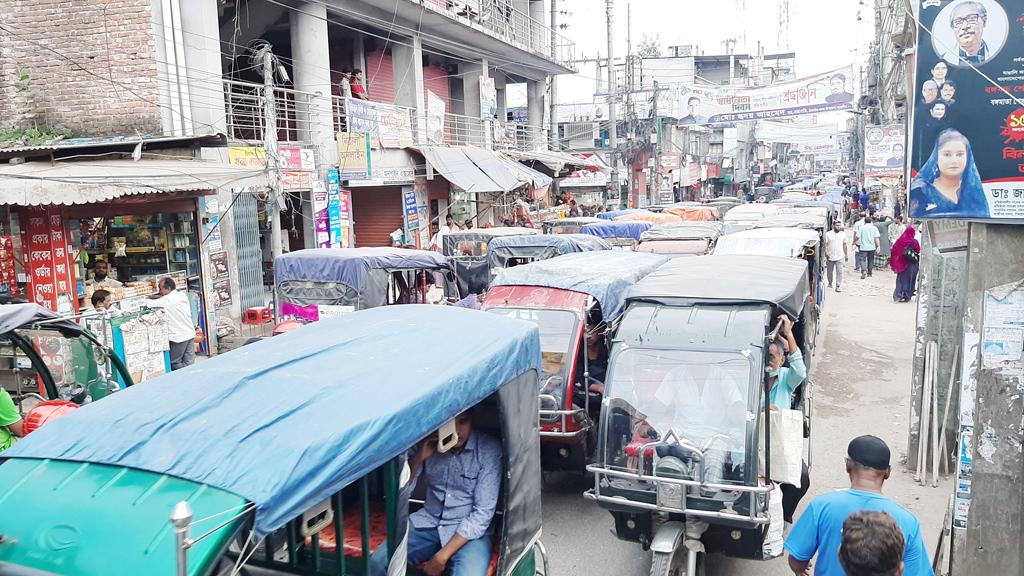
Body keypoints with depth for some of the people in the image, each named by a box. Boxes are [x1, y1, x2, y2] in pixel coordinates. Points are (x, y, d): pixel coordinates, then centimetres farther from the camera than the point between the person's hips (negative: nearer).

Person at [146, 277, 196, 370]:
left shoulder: (166, 300, -15)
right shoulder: (183, 295, 7)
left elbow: (148, 304, -10)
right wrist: (160, 297, 13)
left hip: (179, 337, -7)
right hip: (191, 334, 7)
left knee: (174, 362, 6)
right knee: (189, 363, 9)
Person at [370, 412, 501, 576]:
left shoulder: (489, 449, -15)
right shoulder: (429, 444, -4)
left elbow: (483, 512, -16)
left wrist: (442, 557, -19)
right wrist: (418, 458, -20)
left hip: (470, 531, -3)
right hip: (429, 523, 4)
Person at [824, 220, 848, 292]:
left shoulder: (843, 234, 5)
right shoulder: (828, 234, -2)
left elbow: (844, 245, 13)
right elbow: (825, 244, -2)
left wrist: (846, 255, 14)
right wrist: (826, 253, -14)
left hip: (840, 257, 0)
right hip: (830, 257, 0)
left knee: (839, 272, -9)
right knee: (830, 272, 14)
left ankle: (838, 286, -7)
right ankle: (830, 283, 35)